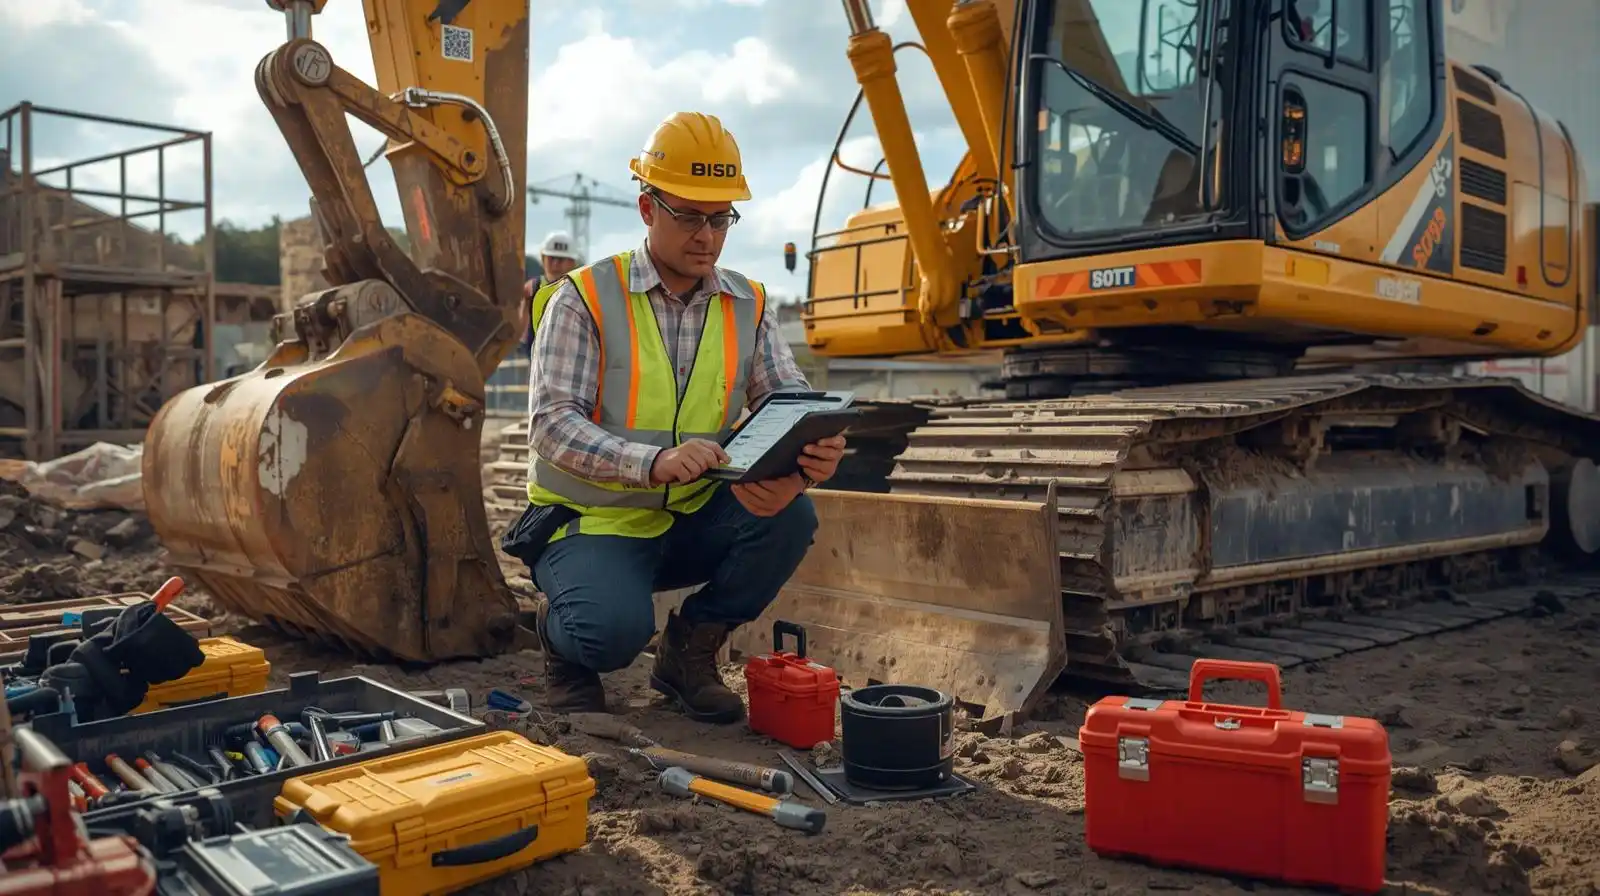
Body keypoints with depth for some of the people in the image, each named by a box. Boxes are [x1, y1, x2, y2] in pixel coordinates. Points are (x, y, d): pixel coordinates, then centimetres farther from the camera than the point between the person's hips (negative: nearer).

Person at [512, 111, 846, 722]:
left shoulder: (747, 306, 3)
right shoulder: (584, 299, -11)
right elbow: (552, 426, -20)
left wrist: (811, 455, -32)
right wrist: (654, 461, -38)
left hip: (695, 522, 5)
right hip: (593, 522, -4)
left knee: (791, 516, -22)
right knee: (616, 631, -31)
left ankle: (688, 650, 1)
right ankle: (560, 630, 9)